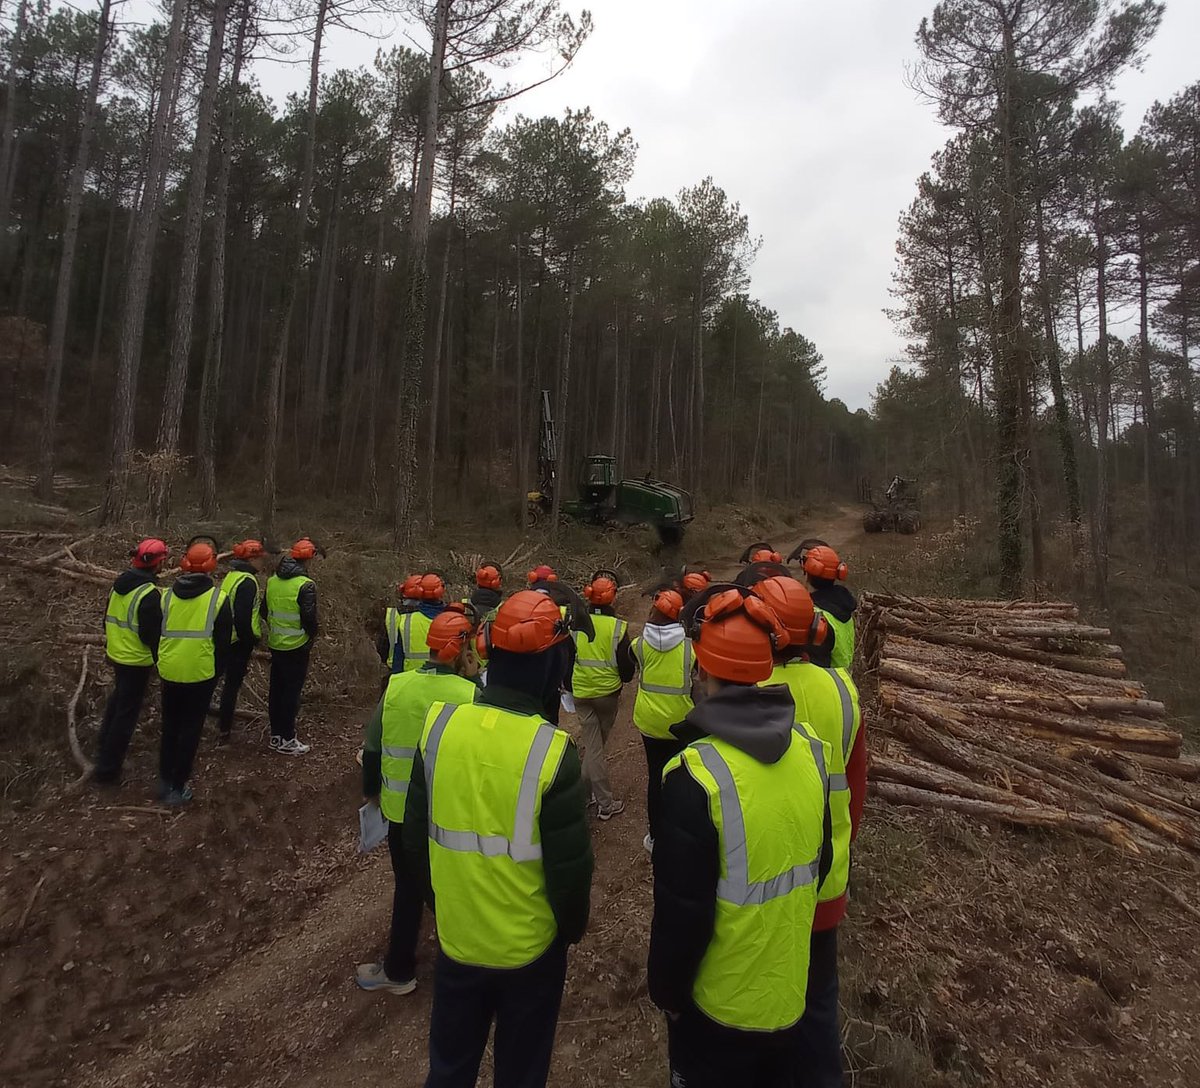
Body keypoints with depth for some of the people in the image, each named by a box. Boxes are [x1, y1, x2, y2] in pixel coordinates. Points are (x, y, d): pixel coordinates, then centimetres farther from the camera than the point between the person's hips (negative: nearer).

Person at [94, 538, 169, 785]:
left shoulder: (120, 583, 2)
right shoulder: (150, 594, -25)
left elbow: (108, 619, 13)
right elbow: (152, 635, -23)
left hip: (117, 654, 9)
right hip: (136, 660, -9)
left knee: (117, 699, 29)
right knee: (127, 712, 2)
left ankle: (104, 745, 46)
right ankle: (107, 769, 8)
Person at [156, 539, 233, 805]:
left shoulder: (168, 595, 0)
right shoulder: (218, 598, -10)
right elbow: (223, 642, -6)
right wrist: (217, 672, 8)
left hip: (169, 674, 4)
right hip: (201, 675, -4)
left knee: (170, 726, 19)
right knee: (190, 730, 8)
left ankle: (164, 781, 29)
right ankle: (177, 787, 14)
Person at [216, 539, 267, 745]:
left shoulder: (232, 576, 10)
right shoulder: (248, 581, -20)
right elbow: (244, 617, -25)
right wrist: (251, 643, -16)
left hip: (228, 639, 9)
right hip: (239, 642, -9)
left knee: (231, 682, 21)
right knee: (233, 684, 2)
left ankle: (224, 723, 33)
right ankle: (224, 731, 11)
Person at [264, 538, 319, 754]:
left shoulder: (272, 581, 4)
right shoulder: (305, 585, -19)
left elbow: (264, 611, 11)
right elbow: (309, 618, -19)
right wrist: (312, 635, -1)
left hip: (275, 644, 7)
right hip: (297, 647, -7)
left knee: (276, 690, 16)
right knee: (291, 692, 3)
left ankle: (276, 735, 27)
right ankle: (286, 740, 10)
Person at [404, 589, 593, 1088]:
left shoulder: (439, 725, -15)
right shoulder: (552, 750, -26)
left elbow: (416, 838, -2)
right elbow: (570, 867, -17)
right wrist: (572, 927, 4)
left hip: (458, 937, 3)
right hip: (531, 946, -3)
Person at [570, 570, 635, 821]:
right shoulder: (618, 626, -15)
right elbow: (626, 662, -8)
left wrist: (568, 685, 17)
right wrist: (625, 678, 14)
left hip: (580, 692, 1)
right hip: (608, 691, -1)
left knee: (592, 744, 9)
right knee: (599, 742, 15)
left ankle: (604, 801, 12)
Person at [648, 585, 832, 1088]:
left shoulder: (696, 774, -30)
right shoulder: (810, 751, -11)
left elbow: (682, 908, -22)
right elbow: (819, 861, 4)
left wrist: (666, 989, -5)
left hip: (719, 1002, -5)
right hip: (789, 991, 5)